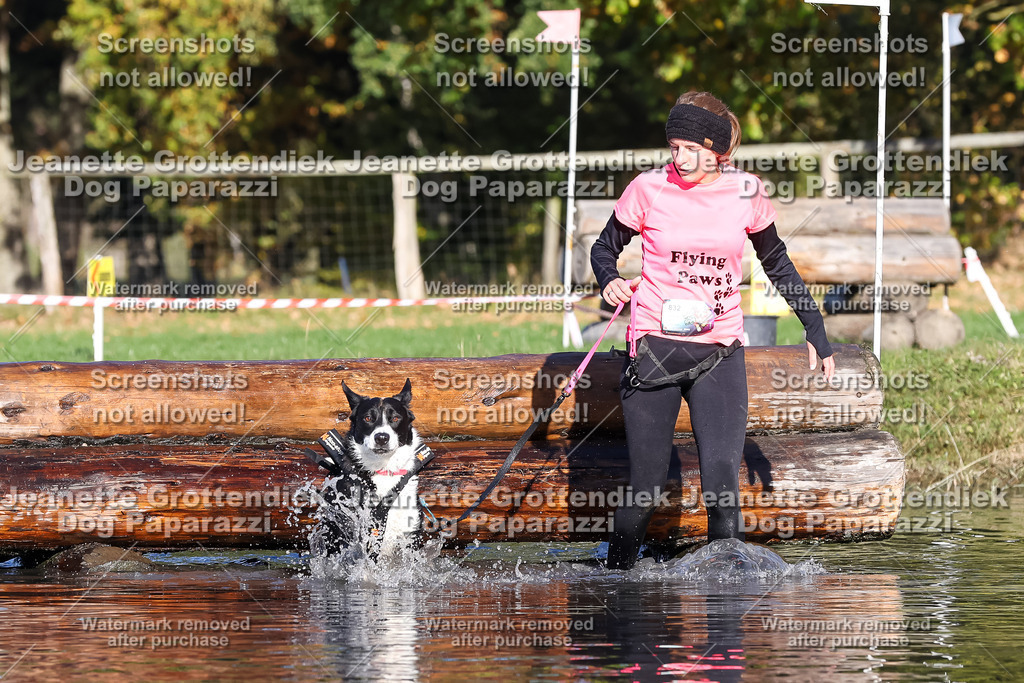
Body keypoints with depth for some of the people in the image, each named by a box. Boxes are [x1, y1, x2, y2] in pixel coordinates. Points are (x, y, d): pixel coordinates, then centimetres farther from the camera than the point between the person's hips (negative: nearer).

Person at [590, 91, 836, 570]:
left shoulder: (746, 193, 2)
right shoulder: (649, 189, -3)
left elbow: (777, 264, 17)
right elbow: (605, 247, 9)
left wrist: (815, 331, 16)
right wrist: (610, 282, -13)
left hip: (720, 351, 1)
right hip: (654, 346, -1)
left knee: (722, 484, -14)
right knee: (646, 489, -2)